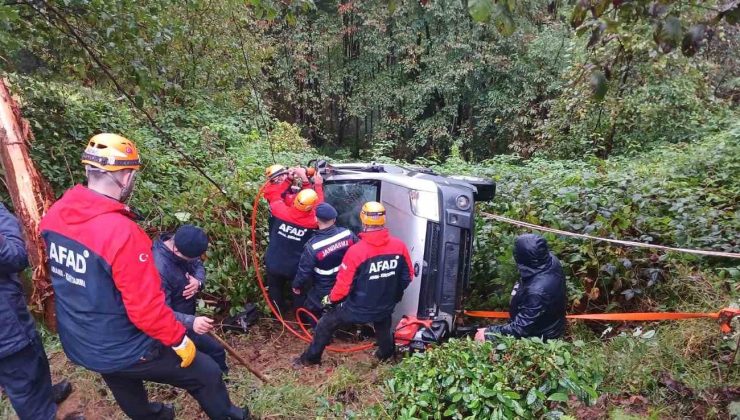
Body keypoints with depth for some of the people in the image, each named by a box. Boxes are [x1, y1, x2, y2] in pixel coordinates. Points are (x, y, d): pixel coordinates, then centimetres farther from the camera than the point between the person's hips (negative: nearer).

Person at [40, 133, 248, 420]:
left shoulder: (54, 215, -9)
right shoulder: (121, 232, -33)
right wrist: (179, 339, -15)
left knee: (129, 396, 33)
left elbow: (63, 274, 9)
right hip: (124, 351, -8)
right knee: (207, 375, 10)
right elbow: (146, 307, -28)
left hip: (78, 344, 8)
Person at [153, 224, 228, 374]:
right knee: (216, 352, -3)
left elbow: (199, 266, 2)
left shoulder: (182, 246, -13)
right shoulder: (159, 269, -37)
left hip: (185, 315, 9)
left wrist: (198, 281, -21)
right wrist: (191, 322, -52)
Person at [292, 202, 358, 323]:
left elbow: (304, 271, -18)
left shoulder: (313, 246, -31)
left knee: (311, 313, 23)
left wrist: (297, 285, 2)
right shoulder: (347, 234, -20)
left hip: (324, 291, -4)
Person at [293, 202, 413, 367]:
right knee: (383, 328, 37)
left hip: (358, 308, -4)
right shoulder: (399, 246, -14)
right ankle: (386, 353, 59)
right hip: (386, 306, 4)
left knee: (325, 325, 19)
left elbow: (343, 285, -20)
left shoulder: (356, 251, -27)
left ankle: (311, 357, 36)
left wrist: (330, 299, 2)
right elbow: (407, 277, -1)